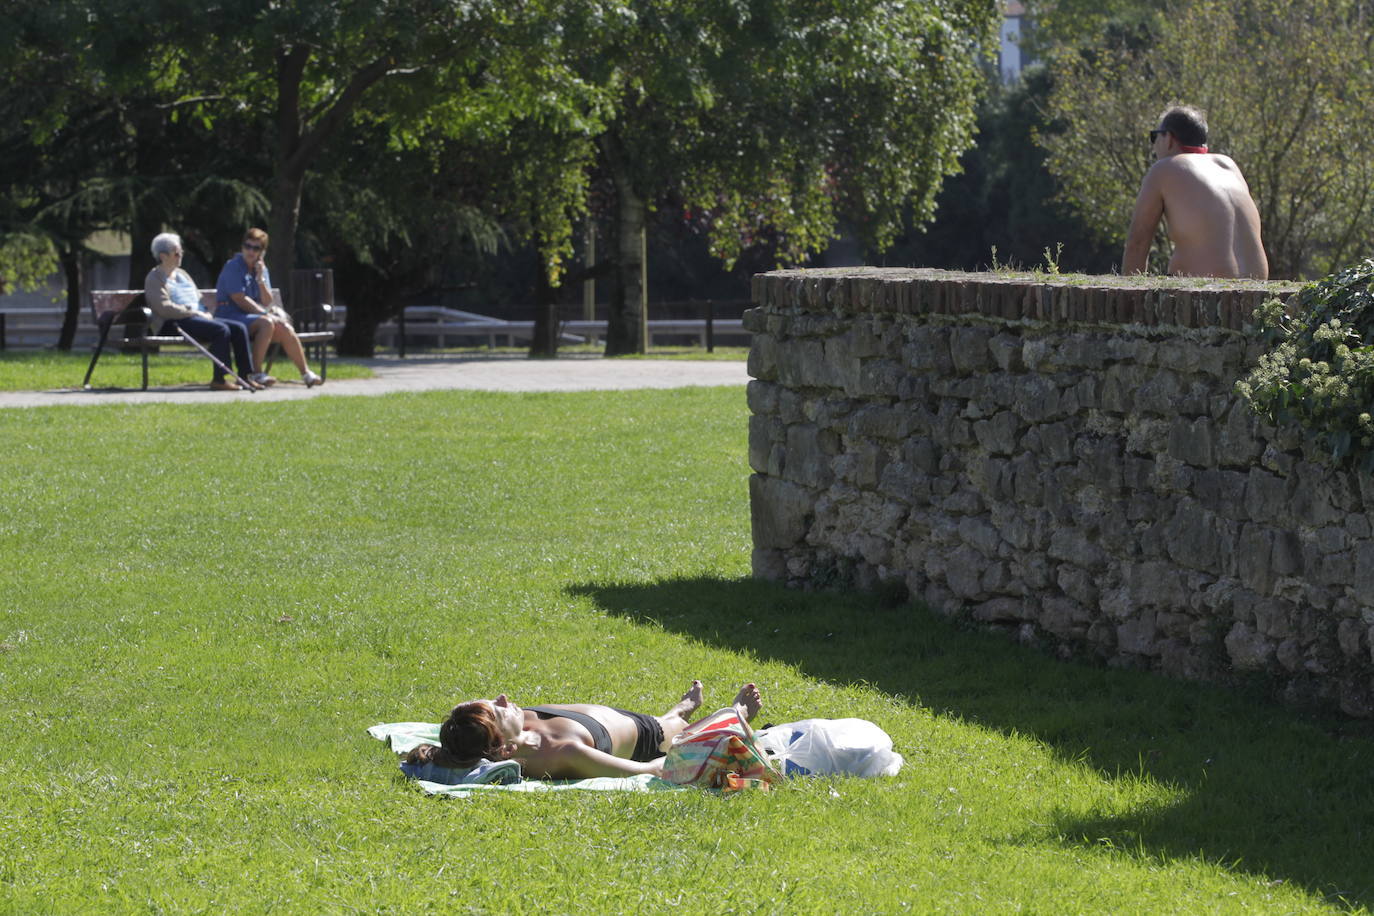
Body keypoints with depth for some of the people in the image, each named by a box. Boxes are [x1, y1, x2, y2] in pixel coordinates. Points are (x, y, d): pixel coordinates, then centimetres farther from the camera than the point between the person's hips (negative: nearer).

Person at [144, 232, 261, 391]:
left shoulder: (182, 274, 26)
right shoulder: (154, 279, -1)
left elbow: (198, 298, 29)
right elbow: (164, 308, -14)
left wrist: (205, 313, 6)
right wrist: (195, 313, -15)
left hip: (198, 317, 9)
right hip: (175, 324, -9)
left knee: (239, 329, -10)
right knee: (221, 330, -30)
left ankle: (246, 375, -12)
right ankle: (219, 379, -29)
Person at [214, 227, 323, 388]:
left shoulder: (261, 269, 14)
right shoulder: (233, 267, -8)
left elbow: (267, 302, 6)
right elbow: (240, 300, -14)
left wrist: (260, 279, -8)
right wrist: (266, 313, -13)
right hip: (230, 317, -7)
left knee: (285, 328, -13)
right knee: (266, 323, -32)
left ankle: (305, 373, -5)